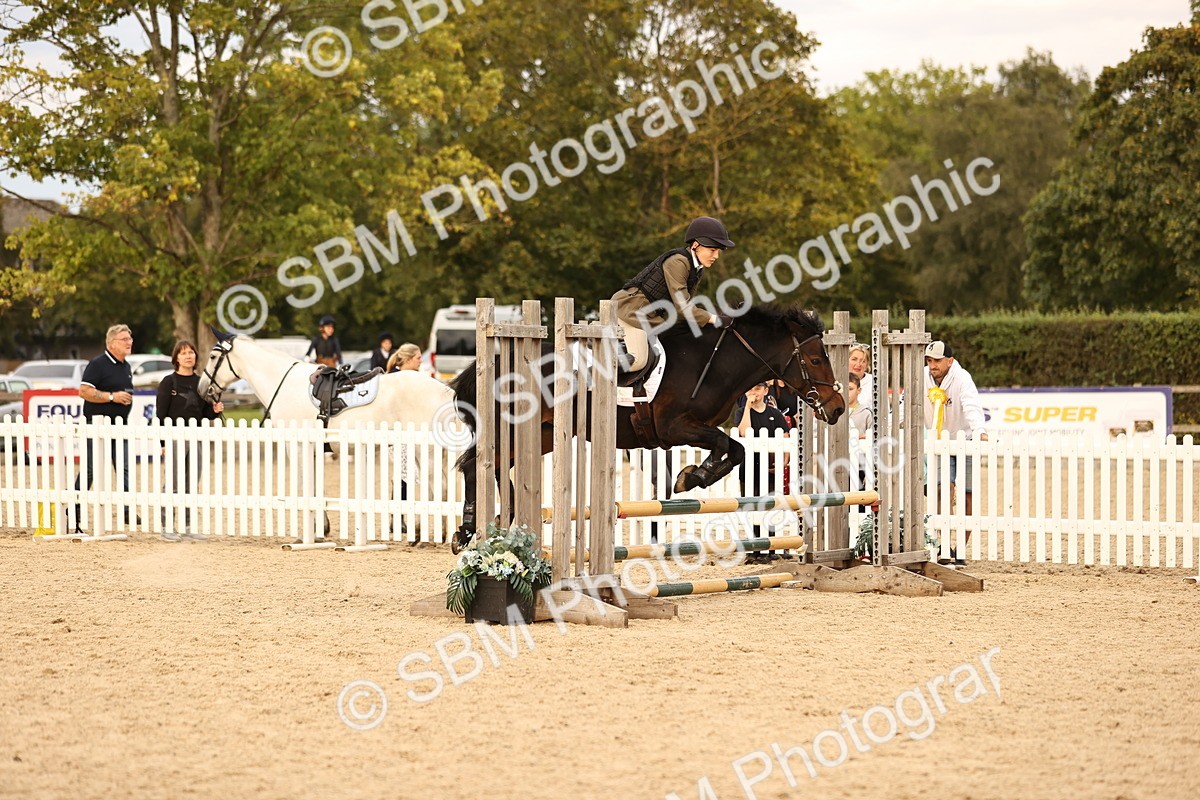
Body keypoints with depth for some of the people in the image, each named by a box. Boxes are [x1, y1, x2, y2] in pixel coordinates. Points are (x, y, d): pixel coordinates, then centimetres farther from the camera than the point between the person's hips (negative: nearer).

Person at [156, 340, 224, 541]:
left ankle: (187, 526, 16)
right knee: (174, 486, -6)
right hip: (174, 439, -5)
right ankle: (167, 527, 0)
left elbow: (205, 413, 15)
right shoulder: (169, 382, -4)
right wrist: (163, 443, -14)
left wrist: (215, 410, -7)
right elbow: (161, 414, -8)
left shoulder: (200, 382, 10)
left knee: (191, 486, 8)